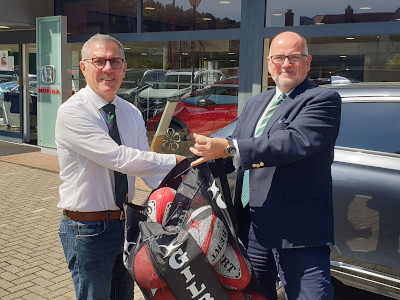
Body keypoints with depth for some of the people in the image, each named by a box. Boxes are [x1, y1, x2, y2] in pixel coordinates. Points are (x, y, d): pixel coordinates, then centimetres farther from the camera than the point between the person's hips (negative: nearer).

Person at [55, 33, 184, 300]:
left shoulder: (132, 113, 5)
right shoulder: (72, 112, -18)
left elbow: (147, 166, 1)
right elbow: (119, 159, -28)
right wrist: (177, 161, -27)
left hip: (126, 223, 7)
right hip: (88, 229, -7)